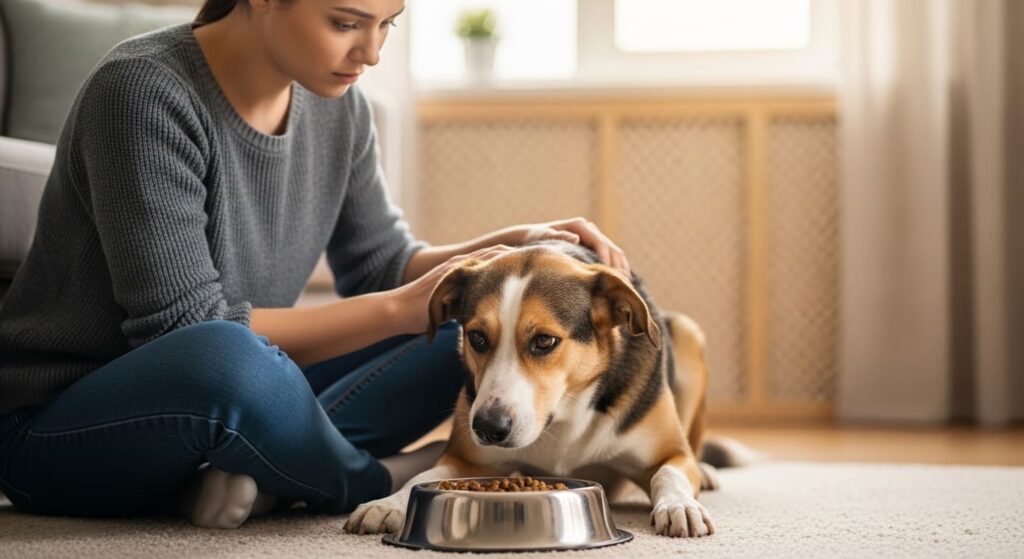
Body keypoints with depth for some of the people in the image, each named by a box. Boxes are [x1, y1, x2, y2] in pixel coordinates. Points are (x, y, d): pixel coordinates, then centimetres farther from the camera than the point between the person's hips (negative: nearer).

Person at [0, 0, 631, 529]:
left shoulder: (335, 102, 0)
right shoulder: (147, 94, -22)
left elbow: (379, 266, 8)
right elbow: (185, 332, -24)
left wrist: (512, 248, -11)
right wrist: (401, 308, -27)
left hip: (226, 406, 7)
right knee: (225, 359, -41)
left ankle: (260, 473, -18)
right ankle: (376, 484, -11)